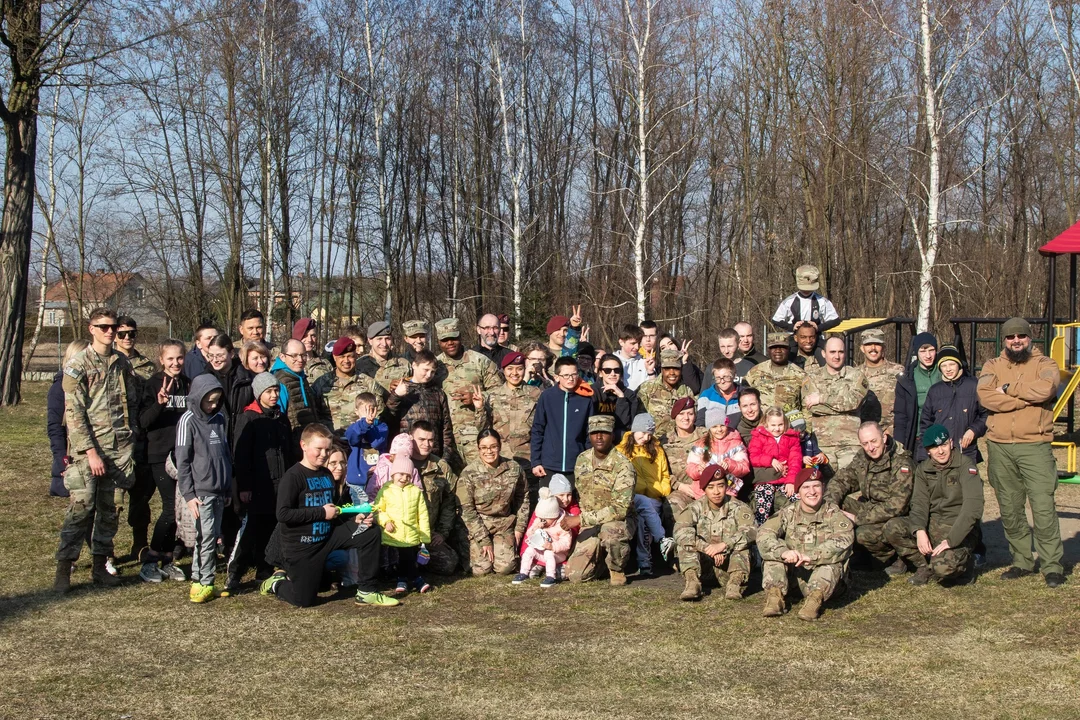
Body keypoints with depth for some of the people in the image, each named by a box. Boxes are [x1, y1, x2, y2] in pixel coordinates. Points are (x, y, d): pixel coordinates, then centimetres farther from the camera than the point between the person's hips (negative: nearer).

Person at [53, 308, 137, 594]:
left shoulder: (121, 363, 12)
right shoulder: (78, 365, -5)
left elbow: (131, 403, 19)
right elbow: (74, 413, -10)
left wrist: (130, 438, 9)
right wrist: (91, 452, -15)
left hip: (119, 447, 5)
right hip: (88, 447, -5)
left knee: (110, 508, 7)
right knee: (81, 507, -10)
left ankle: (101, 565, 16)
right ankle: (63, 568, -3)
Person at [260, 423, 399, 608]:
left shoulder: (327, 475, 7)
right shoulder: (292, 477, -17)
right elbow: (283, 514, -25)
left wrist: (354, 519, -2)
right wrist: (321, 512, -21)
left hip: (327, 535, 7)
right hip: (301, 545, -7)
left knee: (370, 535, -8)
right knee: (303, 600, -3)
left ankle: (366, 592, 0)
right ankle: (277, 583, 30)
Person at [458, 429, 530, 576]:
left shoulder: (514, 469, -7)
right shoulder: (469, 473, -15)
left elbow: (523, 498, 7)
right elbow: (467, 510, -12)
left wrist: (520, 527, 3)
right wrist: (483, 540, -13)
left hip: (505, 524, 2)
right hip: (478, 524, -2)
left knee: (505, 567, -12)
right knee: (482, 569, -14)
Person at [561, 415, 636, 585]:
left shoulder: (622, 466, -18)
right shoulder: (582, 460, 3)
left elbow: (620, 509, -25)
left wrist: (581, 519, -25)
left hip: (618, 521, -5)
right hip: (589, 525, 5)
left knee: (609, 531, -42)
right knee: (575, 575, -12)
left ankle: (617, 569, -8)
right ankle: (599, 554, 23)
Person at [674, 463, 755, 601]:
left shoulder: (737, 507, -5)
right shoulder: (697, 507, -2)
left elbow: (749, 531, -25)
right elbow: (680, 530, -22)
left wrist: (723, 545, -37)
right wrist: (707, 548, -33)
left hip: (730, 560, -1)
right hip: (704, 560, 2)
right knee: (685, 542, -20)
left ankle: (735, 581, -37)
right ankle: (692, 582, -32)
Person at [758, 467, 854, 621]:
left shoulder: (834, 513, -2)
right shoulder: (788, 513, 4)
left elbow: (843, 540, -23)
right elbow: (763, 534, -13)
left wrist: (811, 556, -36)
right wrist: (783, 552, -35)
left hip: (826, 577, -2)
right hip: (794, 572, 3)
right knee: (774, 551, -17)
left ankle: (815, 598, -38)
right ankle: (774, 595, -26)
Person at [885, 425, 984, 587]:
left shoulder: (965, 464, -12)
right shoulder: (923, 469, 6)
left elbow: (973, 507, -21)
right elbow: (919, 502, -2)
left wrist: (951, 540, -27)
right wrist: (920, 531, -23)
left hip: (959, 529, -5)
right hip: (932, 525, 5)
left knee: (943, 567, -32)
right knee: (892, 529, -19)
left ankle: (965, 561, 5)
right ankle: (923, 566, 2)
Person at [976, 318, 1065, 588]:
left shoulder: (1045, 364, 5)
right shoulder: (992, 367, 11)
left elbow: (1045, 389, -19)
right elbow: (985, 396, -10)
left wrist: (1009, 388, -10)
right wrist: (1027, 397, -12)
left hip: (1034, 446, -3)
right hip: (999, 447, 3)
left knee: (1043, 507, -8)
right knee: (1009, 510, 9)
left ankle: (1052, 566, -1)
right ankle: (1022, 561, 20)